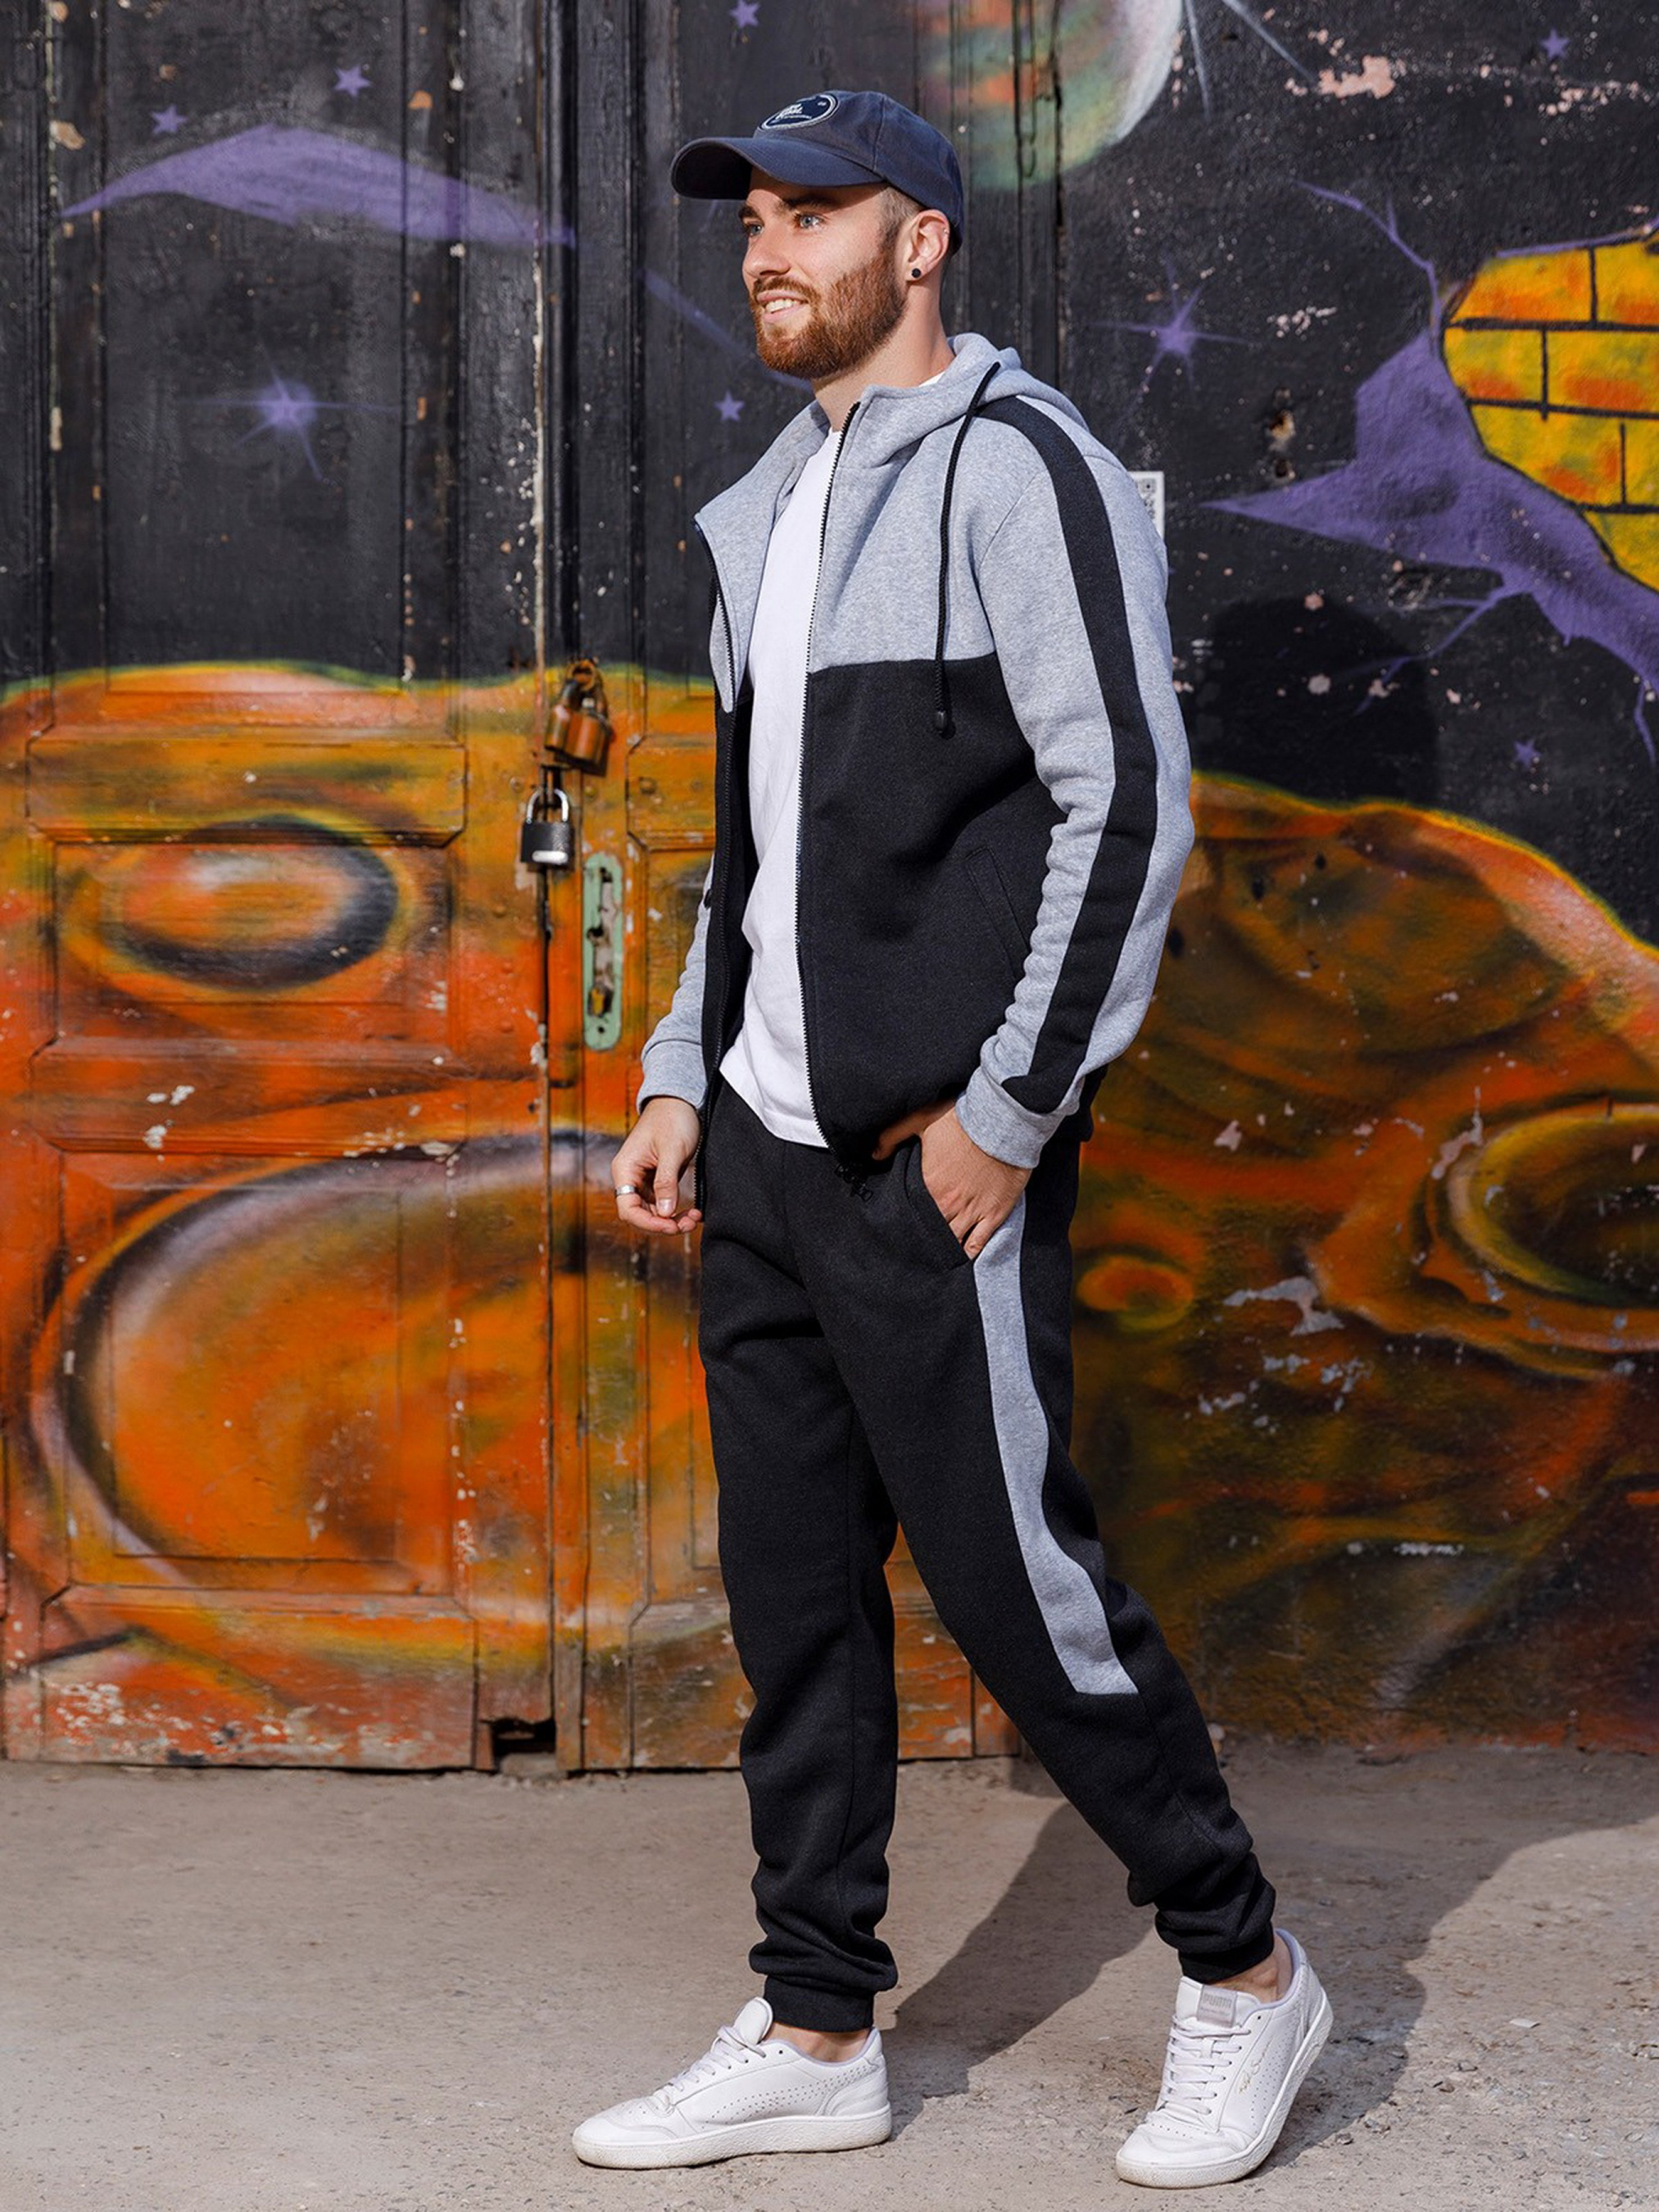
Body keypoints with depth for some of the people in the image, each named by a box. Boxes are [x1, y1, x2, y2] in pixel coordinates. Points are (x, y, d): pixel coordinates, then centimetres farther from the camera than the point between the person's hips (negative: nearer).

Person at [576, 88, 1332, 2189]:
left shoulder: (1017, 464, -8)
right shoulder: (770, 509, 18)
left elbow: (1129, 801, -14)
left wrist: (1003, 1109, -16)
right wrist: (681, 1075, 16)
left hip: (936, 1156, -8)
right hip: (764, 1150, 8)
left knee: (1014, 1579, -4)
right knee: (794, 1603, 10)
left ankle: (1242, 1974, 14)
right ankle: (817, 2036, 20)